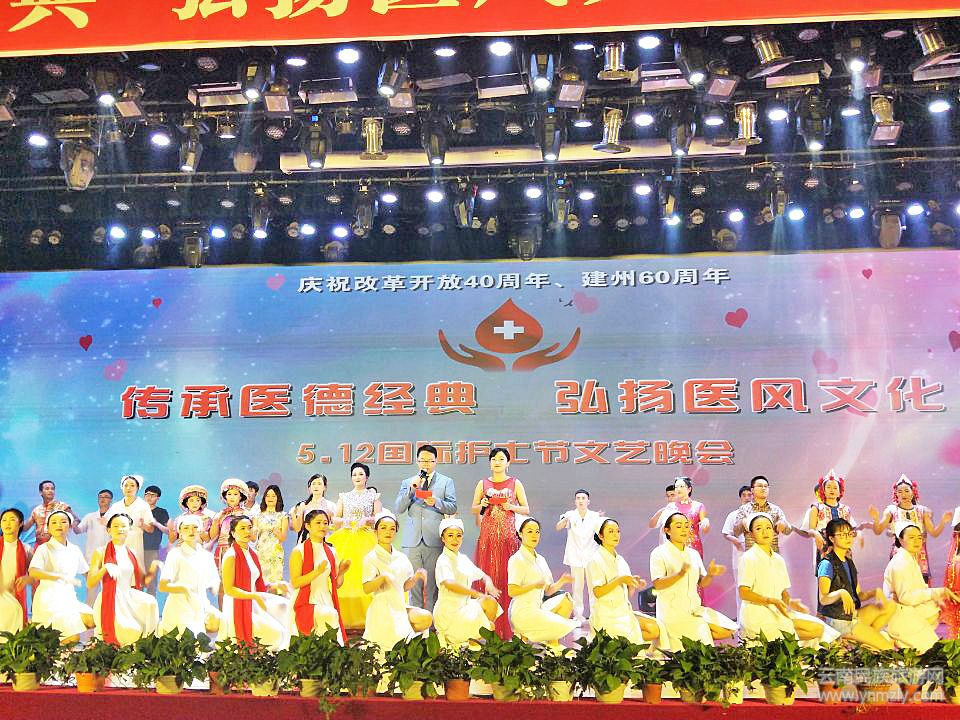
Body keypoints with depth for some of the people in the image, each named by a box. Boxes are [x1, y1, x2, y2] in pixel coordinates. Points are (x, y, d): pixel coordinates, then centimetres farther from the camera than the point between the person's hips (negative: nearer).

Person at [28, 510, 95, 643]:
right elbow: (33, 572, -22)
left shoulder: (75, 550, 12)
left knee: (90, 620, -18)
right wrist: (61, 577, -30)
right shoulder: (44, 548, -6)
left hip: (69, 597, 6)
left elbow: (86, 572, 23)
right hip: (49, 598, -6)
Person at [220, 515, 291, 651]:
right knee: (275, 633, -17)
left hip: (253, 604, 8)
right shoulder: (230, 555, -12)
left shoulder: (252, 553, 13)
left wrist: (275, 587, 1)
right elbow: (228, 590, -15)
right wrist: (255, 596, -20)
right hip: (238, 606, -8)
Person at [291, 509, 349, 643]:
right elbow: (295, 583, -11)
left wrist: (341, 572, -2)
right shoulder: (299, 551, -2)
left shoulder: (331, 552, 14)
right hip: (307, 604, -4)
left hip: (328, 604, 4)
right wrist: (317, 571, -20)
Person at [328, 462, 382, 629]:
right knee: (344, 578, -10)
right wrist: (344, 520, -7)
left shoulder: (373, 496, 10)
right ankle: (345, 618, -8)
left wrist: (366, 519, -12)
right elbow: (335, 519, 13)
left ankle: (365, 618, -10)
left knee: (365, 577, -12)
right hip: (345, 539, 2)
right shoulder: (344, 497, 16)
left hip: (366, 540, -2)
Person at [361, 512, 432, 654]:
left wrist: (416, 578, -4)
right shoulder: (371, 558, -8)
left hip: (400, 607, 6)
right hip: (382, 610, -6)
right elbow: (366, 589, -15)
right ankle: (369, 642, 11)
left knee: (427, 618, -18)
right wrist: (382, 578, -33)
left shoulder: (401, 558, 10)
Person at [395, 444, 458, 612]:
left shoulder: (446, 482, 13)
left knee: (433, 584, -3)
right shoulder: (407, 482, 17)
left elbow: (453, 508, 5)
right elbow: (398, 509, 8)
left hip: (434, 540, -2)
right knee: (414, 584, 0)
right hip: (412, 540, 2)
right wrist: (411, 489, -4)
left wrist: (436, 502, -13)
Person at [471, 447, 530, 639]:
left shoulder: (515, 484, 7)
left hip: (508, 535, -1)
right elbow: (473, 509, 14)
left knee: (507, 578, -5)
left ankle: (507, 629, 0)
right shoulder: (483, 484, 10)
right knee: (487, 577, -3)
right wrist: (482, 505, -6)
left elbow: (526, 509, 8)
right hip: (487, 535, 1)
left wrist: (511, 506, -9)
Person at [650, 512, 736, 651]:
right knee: (703, 634, -24)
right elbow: (657, 584, -15)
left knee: (726, 631, -10)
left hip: (694, 608, 6)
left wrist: (710, 574, -9)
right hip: (673, 611, -6)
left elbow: (702, 583, 14)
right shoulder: (659, 553, -4)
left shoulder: (694, 554, 15)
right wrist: (680, 574, -30)